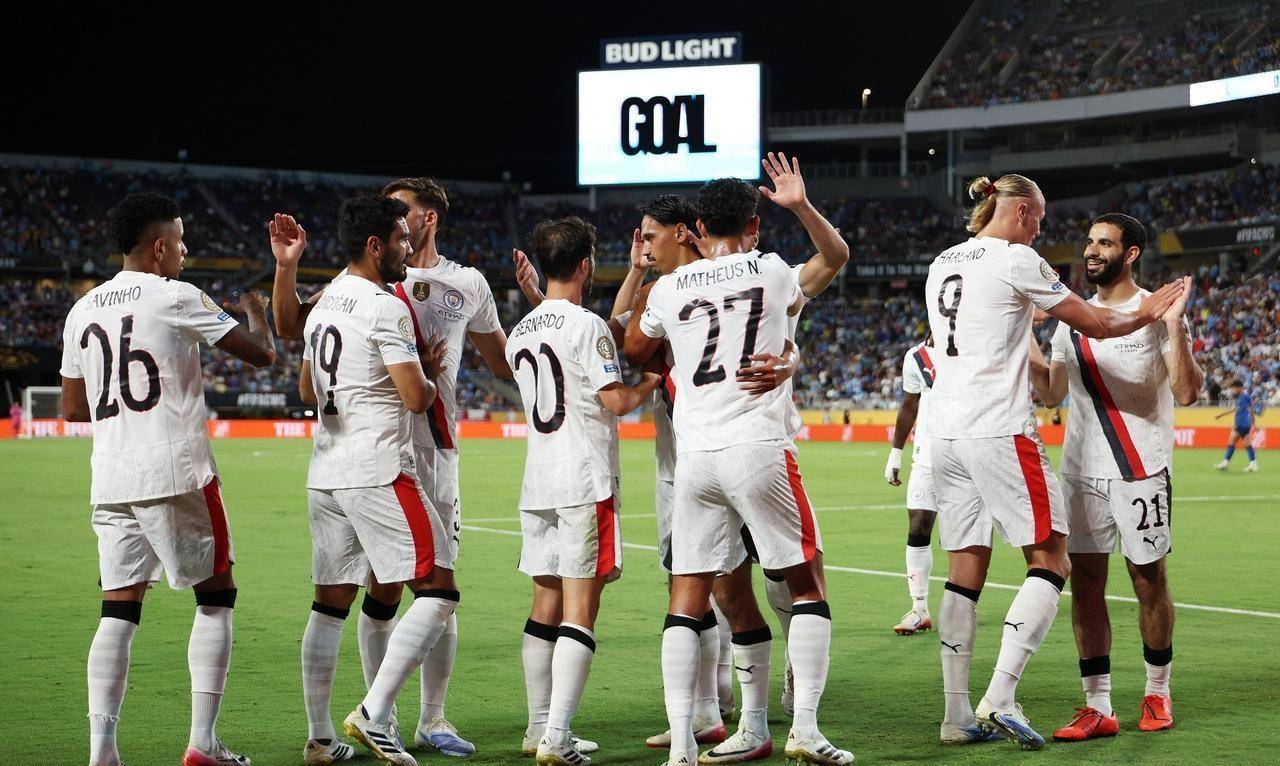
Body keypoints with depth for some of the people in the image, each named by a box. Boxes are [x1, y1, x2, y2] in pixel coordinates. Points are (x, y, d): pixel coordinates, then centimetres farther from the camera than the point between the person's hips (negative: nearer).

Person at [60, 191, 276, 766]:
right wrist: (257, 313, 20)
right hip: (177, 475, -5)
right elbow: (263, 355, -1)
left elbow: (73, 407, 17)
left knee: (119, 609, 6)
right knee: (215, 596, 7)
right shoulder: (177, 298, -6)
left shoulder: (83, 310, 12)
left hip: (110, 482, 6)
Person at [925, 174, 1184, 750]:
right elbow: (1093, 323, 0)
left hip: (946, 432, 8)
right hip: (999, 431, -8)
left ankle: (957, 715, 7)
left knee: (965, 572, 9)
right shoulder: (1016, 260, -6)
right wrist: (1143, 317, 17)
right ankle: (999, 698, -13)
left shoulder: (942, 264, 15)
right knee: (1050, 561, -2)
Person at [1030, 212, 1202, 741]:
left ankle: (1157, 693, 21)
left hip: (1142, 470, -5)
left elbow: (1187, 393, -12)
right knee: (1084, 584, 0)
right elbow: (1052, 394, 17)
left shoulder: (1156, 312, -5)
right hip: (1082, 471, 5)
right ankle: (1098, 707, 4)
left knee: (1148, 581, 4)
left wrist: (1174, 327, -24)